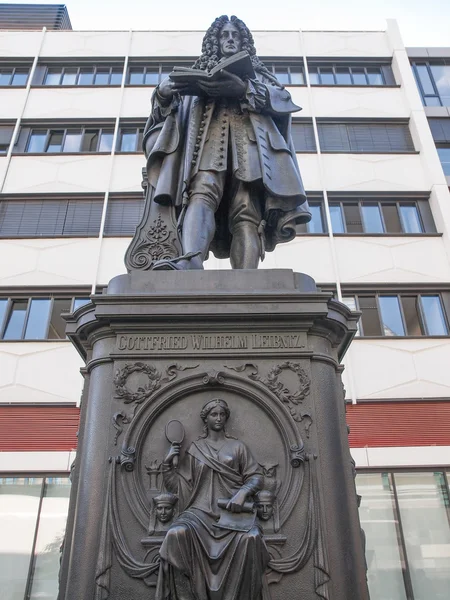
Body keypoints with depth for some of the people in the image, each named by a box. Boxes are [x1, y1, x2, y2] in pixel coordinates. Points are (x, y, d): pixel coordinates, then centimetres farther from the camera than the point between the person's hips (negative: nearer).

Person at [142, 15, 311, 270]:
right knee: (202, 192, -33)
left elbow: (283, 98, 12)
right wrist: (164, 93, 0)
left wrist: (245, 89, -4)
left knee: (247, 211, -25)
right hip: (209, 137, 0)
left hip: (248, 139, 0)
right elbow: (175, 106, 23)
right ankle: (190, 262, -57)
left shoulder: (258, 73, 34)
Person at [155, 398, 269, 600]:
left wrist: (242, 493, -13)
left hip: (233, 509, 0)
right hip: (202, 510, 1)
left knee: (251, 537, -34)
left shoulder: (237, 446, 14)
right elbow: (179, 486, 14)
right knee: (176, 534, -32)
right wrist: (168, 463, -1)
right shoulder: (194, 449, 15)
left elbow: (256, 476, 7)